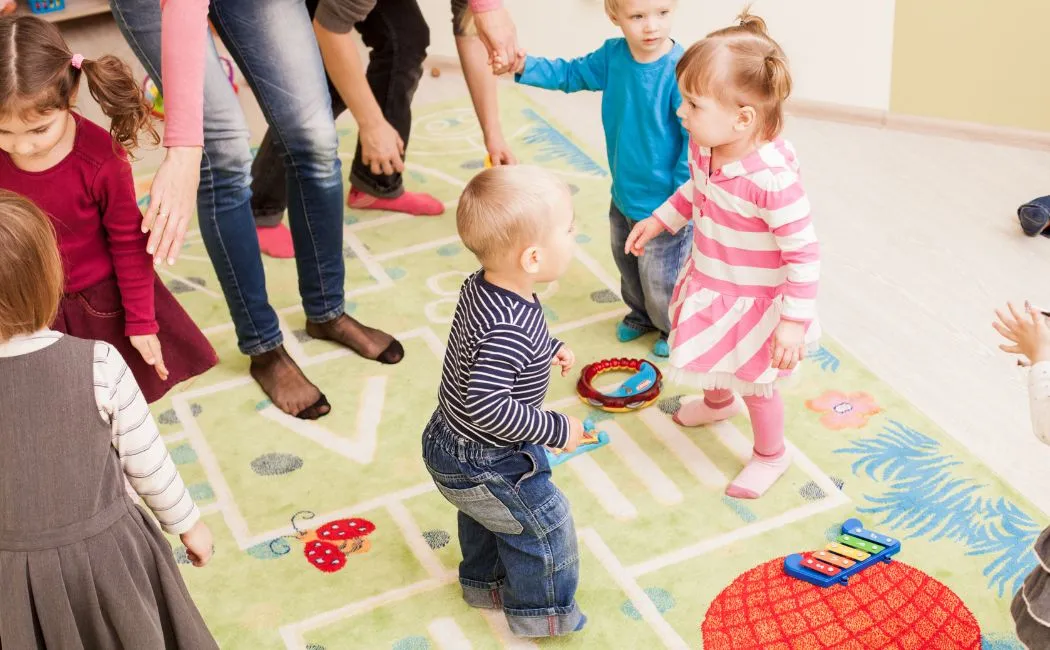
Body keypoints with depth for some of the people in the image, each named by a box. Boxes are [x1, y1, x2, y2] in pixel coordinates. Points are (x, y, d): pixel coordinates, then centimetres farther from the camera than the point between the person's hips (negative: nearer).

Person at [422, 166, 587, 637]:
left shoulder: (482, 286, -10)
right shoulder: (508, 332, -39)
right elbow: (488, 407, -41)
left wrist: (547, 349, 10)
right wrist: (556, 430, -31)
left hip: (451, 442, 9)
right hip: (481, 465, -9)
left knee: (488, 515, 32)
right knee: (544, 525, 12)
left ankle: (484, 583, 56)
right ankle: (539, 612, 34)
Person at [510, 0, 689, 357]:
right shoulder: (613, 55, -9)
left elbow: (695, 140, -24)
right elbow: (572, 73, 8)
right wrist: (526, 67, -7)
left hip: (663, 206, -7)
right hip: (624, 195, 7)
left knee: (660, 278, 13)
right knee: (627, 264, 28)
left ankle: (676, 329, 42)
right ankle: (642, 314, 55)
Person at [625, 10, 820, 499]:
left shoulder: (772, 180, -39)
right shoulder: (703, 147, -16)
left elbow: (803, 253, -30)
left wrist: (793, 322, -27)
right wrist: (659, 220, 10)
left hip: (753, 303, -7)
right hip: (708, 286, 7)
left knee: (755, 383, 16)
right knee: (710, 356, 33)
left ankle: (771, 455, 45)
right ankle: (718, 402, 67)